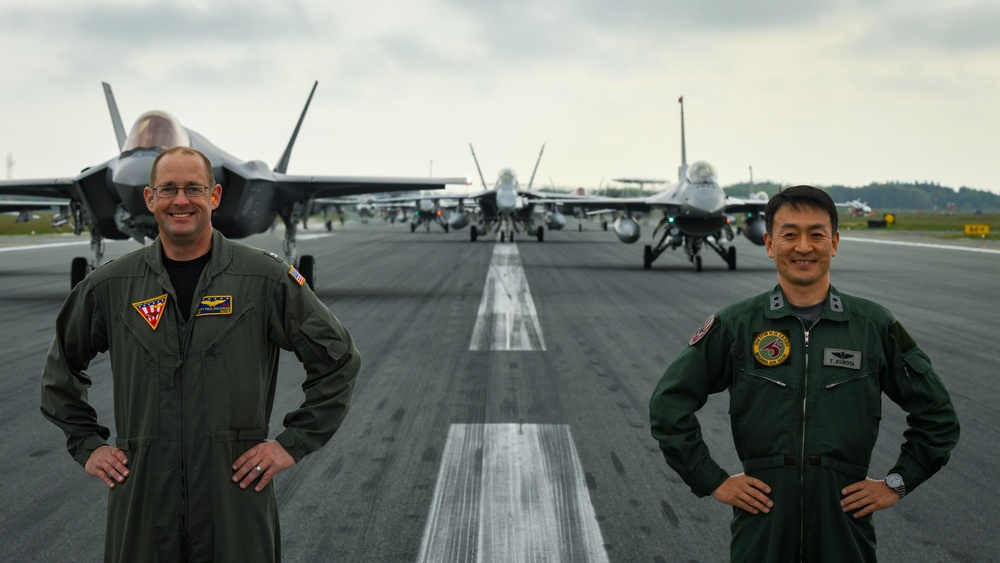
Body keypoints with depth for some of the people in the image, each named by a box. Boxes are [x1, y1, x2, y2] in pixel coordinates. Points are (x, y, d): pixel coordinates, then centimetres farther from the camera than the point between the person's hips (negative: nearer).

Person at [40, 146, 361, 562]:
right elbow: (60, 368, 21)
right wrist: (86, 445, 11)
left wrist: (293, 444, -1)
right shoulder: (110, 286, 5)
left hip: (236, 496, -1)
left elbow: (338, 359, 4)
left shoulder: (267, 278, -1)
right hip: (141, 494, 2)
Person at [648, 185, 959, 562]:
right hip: (762, 521, 0)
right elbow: (668, 404, 1)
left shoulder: (875, 326, 1)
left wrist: (897, 483, 2)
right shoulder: (735, 326, -2)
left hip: (845, 521, 1)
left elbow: (937, 416, 9)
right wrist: (713, 481, -2)